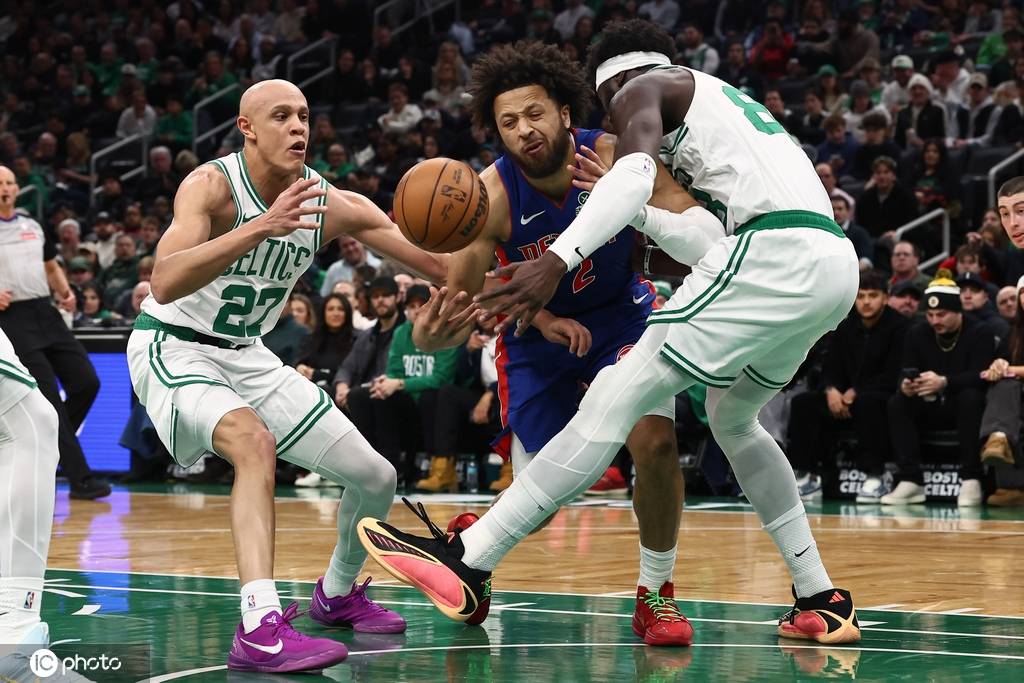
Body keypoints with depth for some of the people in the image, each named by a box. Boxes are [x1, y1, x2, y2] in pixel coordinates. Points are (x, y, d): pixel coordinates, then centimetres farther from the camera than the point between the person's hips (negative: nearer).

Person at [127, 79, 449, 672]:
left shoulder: (333, 205, -8)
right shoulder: (213, 185, -23)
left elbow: (441, 267, -6)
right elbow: (165, 284, -39)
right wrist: (260, 227, -47)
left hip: (246, 356, 7)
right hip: (173, 349, -7)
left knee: (377, 478, 7)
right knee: (254, 440, -37)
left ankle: (338, 595, 36)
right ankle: (261, 630, -44)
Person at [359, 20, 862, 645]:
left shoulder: (639, 89, 10)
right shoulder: (721, 97, 35)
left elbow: (636, 170, -14)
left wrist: (558, 260, -25)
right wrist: (636, 214, 42)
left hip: (775, 252, -9)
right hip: (838, 262, 9)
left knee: (615, 400, -10)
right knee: (733, 418, 29)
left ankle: (466, 563, -14)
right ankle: (823, 601, 27)